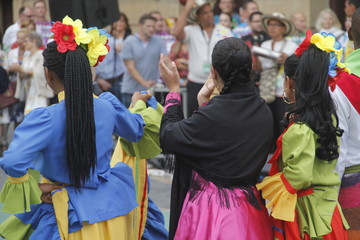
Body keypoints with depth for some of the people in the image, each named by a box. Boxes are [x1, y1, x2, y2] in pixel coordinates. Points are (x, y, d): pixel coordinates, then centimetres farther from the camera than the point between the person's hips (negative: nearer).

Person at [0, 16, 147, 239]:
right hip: (110, 207, 5)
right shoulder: (107, 106, -6)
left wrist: (32, 190, -15)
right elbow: (136, 130, 16)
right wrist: (137, 104, 36)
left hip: (72, 216, -5)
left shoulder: (46, 118, -21)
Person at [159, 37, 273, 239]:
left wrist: (174, 89, 1)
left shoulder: (213, 115, -24)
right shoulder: (264, 113, -3)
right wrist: (205, 103, 16)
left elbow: (168, 138, -10)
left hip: (211, 210, -6)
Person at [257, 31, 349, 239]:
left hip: (304, 209, -8)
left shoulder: (299, 128, -22)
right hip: (326, 205, 8)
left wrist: (261, 187, -11)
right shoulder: (329, 115, 3)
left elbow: (297, 177, -25)